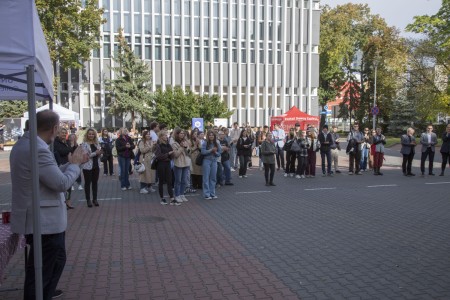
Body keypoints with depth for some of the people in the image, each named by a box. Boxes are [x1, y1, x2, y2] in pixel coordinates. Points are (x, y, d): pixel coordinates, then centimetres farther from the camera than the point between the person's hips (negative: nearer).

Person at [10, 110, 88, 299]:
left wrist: (73, 163, 15)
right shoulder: (38, 149, -25)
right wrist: (74, 164, -7)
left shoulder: (25, 143, 9)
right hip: (43, 221, -11)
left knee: (57, 259, 28)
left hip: (40, 218, 11)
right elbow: (62, 183, -23)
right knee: (40, 270, 5)